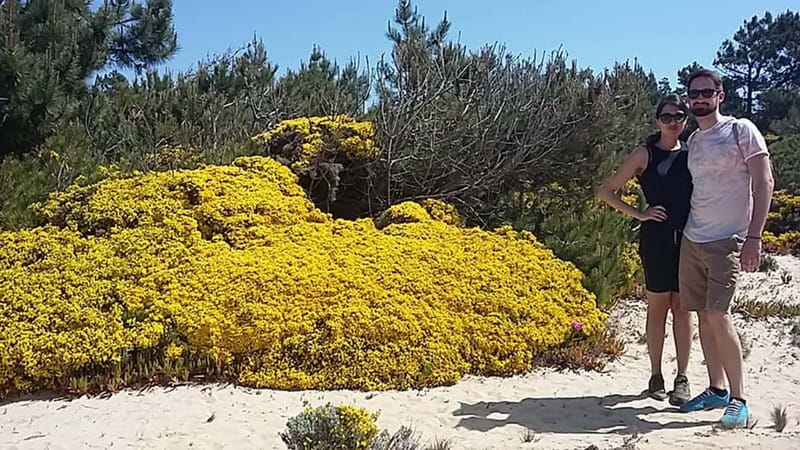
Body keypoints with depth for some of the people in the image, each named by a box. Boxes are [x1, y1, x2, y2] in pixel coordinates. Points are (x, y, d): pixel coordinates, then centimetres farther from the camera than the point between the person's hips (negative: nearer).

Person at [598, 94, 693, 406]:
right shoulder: (645, 154, 1)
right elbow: (606, 191, 1)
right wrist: (639, 215, -5)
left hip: (689, 239, 2)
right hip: (657, 239, -2)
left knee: (682, 308, 5)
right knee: (657, 306, 4)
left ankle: (682, 378, 12)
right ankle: (656, 375, 15)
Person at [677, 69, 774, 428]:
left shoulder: (741, 130, -4)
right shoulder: (692, 140, 13)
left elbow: (764, 183, -8)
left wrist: (754, 237, -15)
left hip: (727, 241, -6)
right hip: (691, 240, 6)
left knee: (718, 316, -13)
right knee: (704, 315, 7)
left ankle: (739, 399, -1)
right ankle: (716, 389, 19)